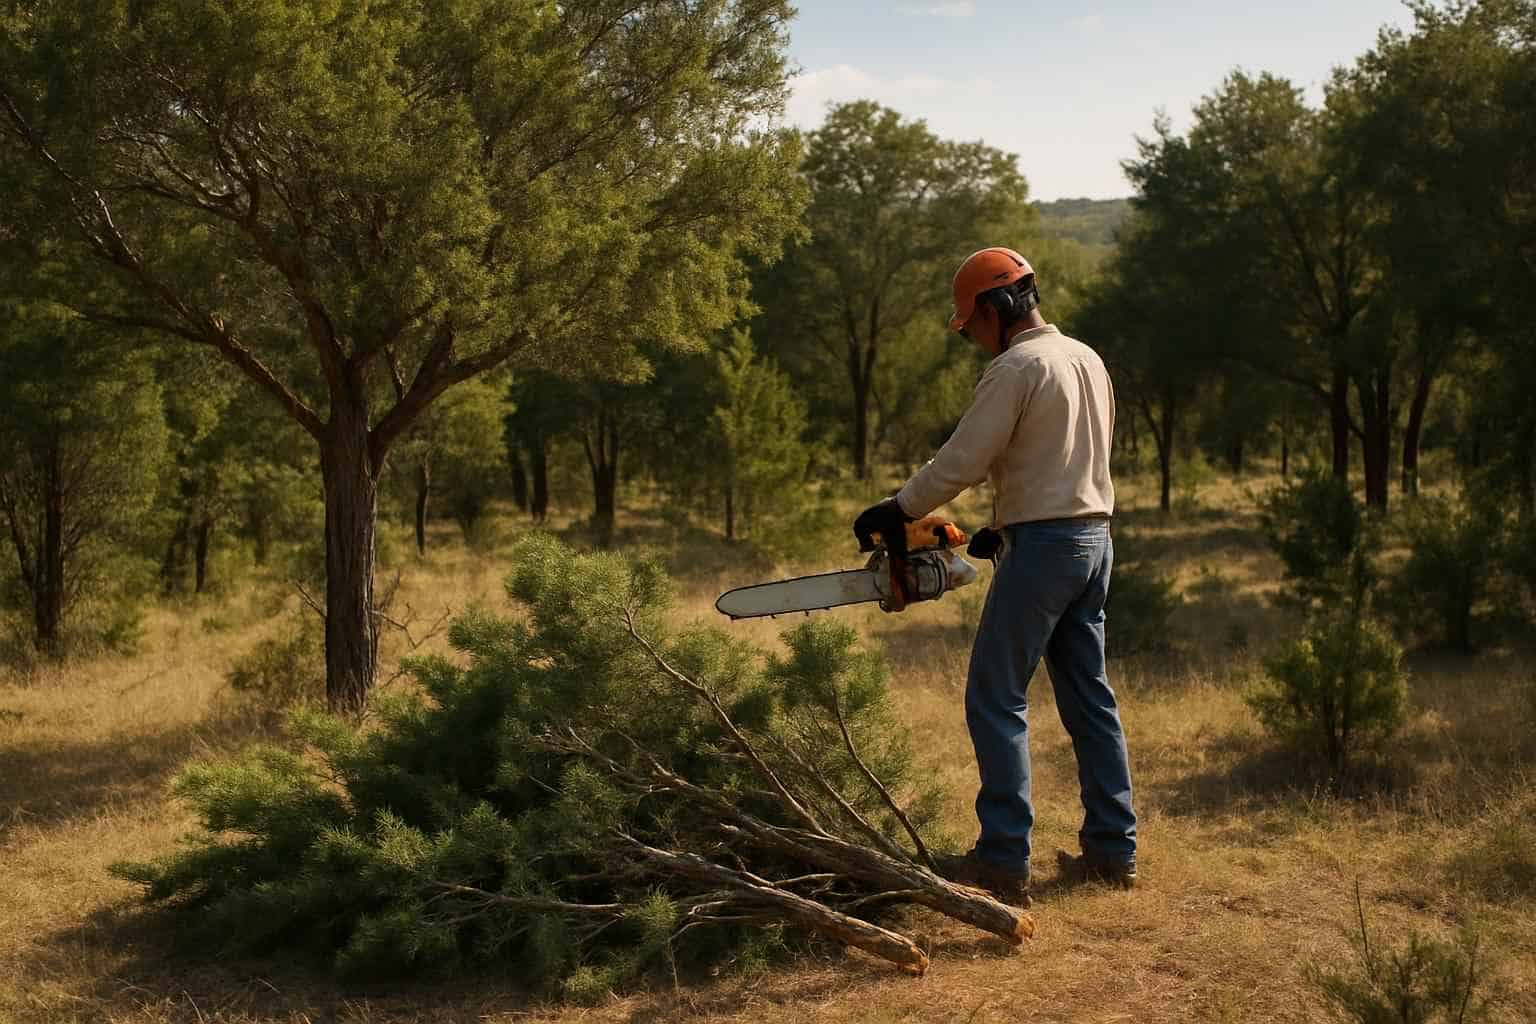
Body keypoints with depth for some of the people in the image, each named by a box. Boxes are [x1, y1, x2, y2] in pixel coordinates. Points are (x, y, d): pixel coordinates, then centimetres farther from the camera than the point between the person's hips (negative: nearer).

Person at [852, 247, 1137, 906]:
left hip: (1044, 545, -9)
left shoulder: (1015, 369, -13)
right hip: (1095, 536, 9)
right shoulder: (1088, 360, 15)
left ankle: (1004, 860, -6)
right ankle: (1113, 850, 17)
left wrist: (894, 513, -3)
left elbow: (961, 462, -15)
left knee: (996, 698, -4)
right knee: (1089, 699, 13)